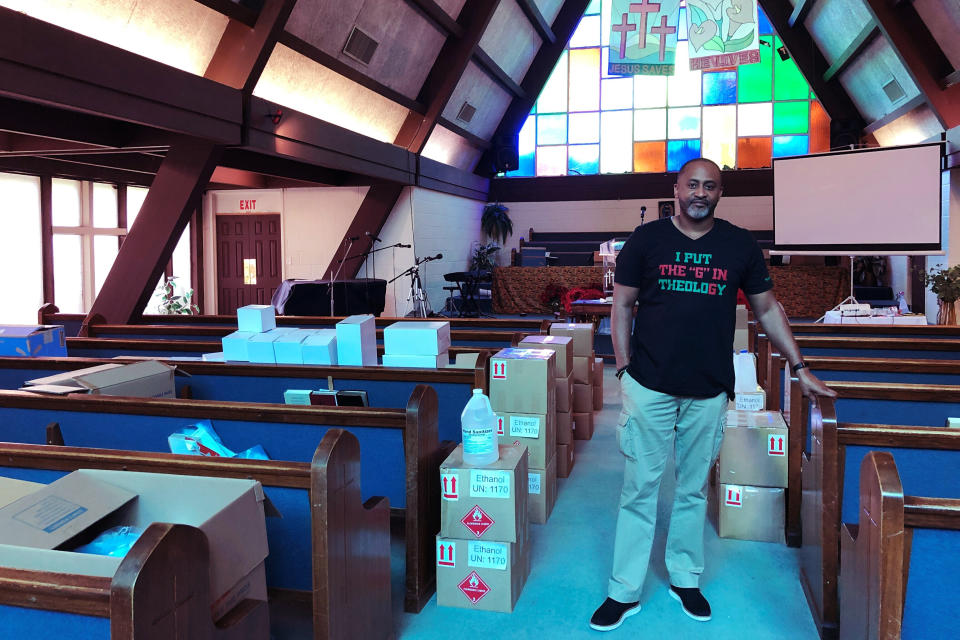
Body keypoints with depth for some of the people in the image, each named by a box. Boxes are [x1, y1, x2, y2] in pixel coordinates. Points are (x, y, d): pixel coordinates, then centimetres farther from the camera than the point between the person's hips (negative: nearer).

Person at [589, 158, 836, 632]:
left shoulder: (740, 245, 5)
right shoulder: (647, 239, 0)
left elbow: (767, 310, 13)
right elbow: (622, 306, 4)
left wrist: (800, 369, 11)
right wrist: (624, 368, -3)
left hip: (708, 391, 2)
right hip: (649, 386, -2)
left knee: (693, 489, 13)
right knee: (640, 489, 3)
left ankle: (685, 579, 31)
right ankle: (624, 592, 14)